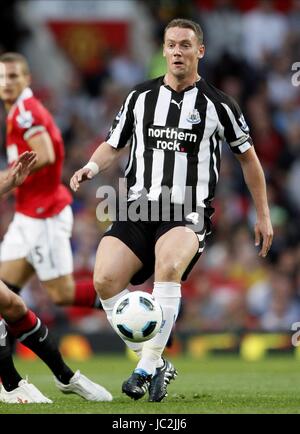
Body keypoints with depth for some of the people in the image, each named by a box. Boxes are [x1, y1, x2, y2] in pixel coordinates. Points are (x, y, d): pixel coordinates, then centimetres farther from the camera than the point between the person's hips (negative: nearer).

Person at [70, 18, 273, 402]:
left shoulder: (217, 105, 5)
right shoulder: (140, 97, 12)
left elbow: (247, 157, 15)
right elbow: (113, 145, 21)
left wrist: (263, 216, 16)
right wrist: (91, 167, -1)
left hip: (188, 213, -3)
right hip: (138, 208, 3)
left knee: (168, 265, -36)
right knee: (105, 280, -20)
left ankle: (147, 368, -29)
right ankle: (156, 364, -2)